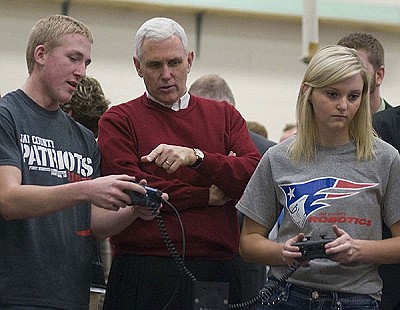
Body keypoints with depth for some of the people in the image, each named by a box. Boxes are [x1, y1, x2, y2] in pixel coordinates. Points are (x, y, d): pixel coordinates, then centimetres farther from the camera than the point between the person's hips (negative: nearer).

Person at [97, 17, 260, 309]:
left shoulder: (225, 115, 16)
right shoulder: (118, 121, 5)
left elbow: (255, 174, 0)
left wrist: (197, 157, -16)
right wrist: (209, 196, -4)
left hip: (217, 272, 3)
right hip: (145, 272, -3)